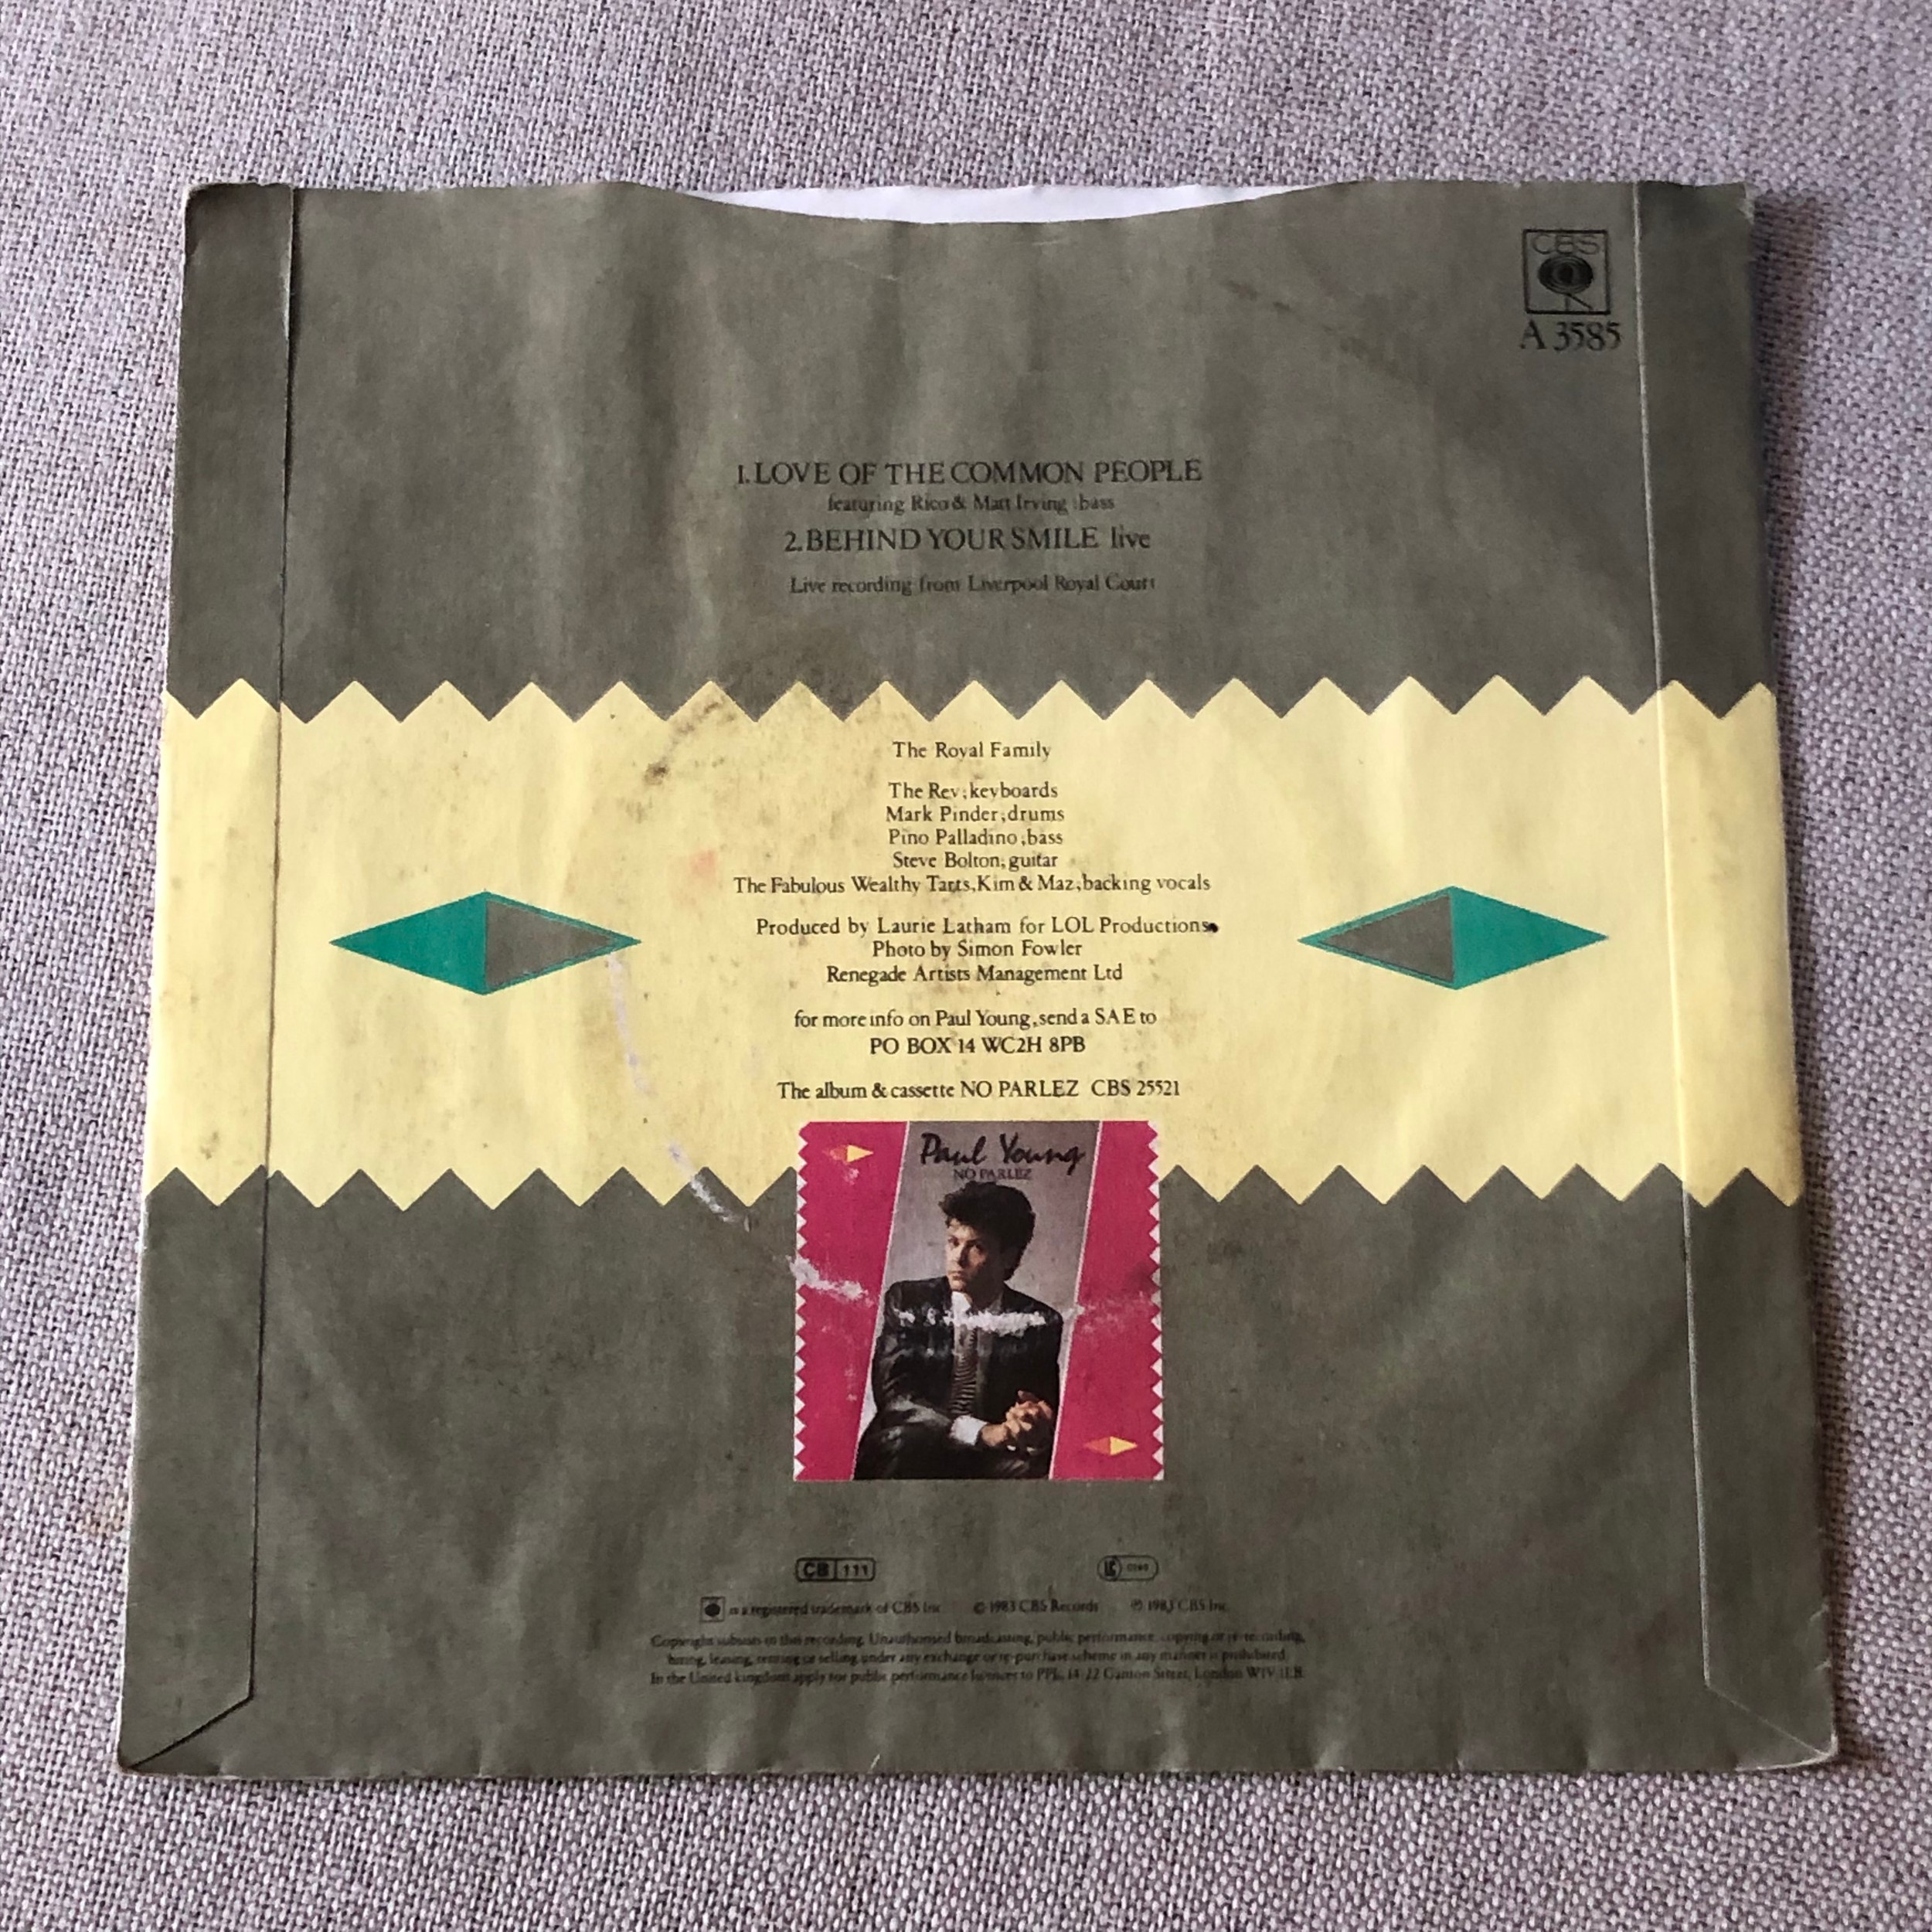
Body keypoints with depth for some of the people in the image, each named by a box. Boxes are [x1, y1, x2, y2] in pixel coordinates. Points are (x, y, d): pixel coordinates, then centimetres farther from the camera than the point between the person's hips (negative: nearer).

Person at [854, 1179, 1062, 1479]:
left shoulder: (1040, 1323, 3)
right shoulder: (907, 1302, 0)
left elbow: (1050, 1408, 2)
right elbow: (892, 1394, -11)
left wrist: (1037, 1432, -25)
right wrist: (983, 1432, -25)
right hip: (912, 1456, 0)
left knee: (1030, 1465, -32)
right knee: (903, 1439, -33)